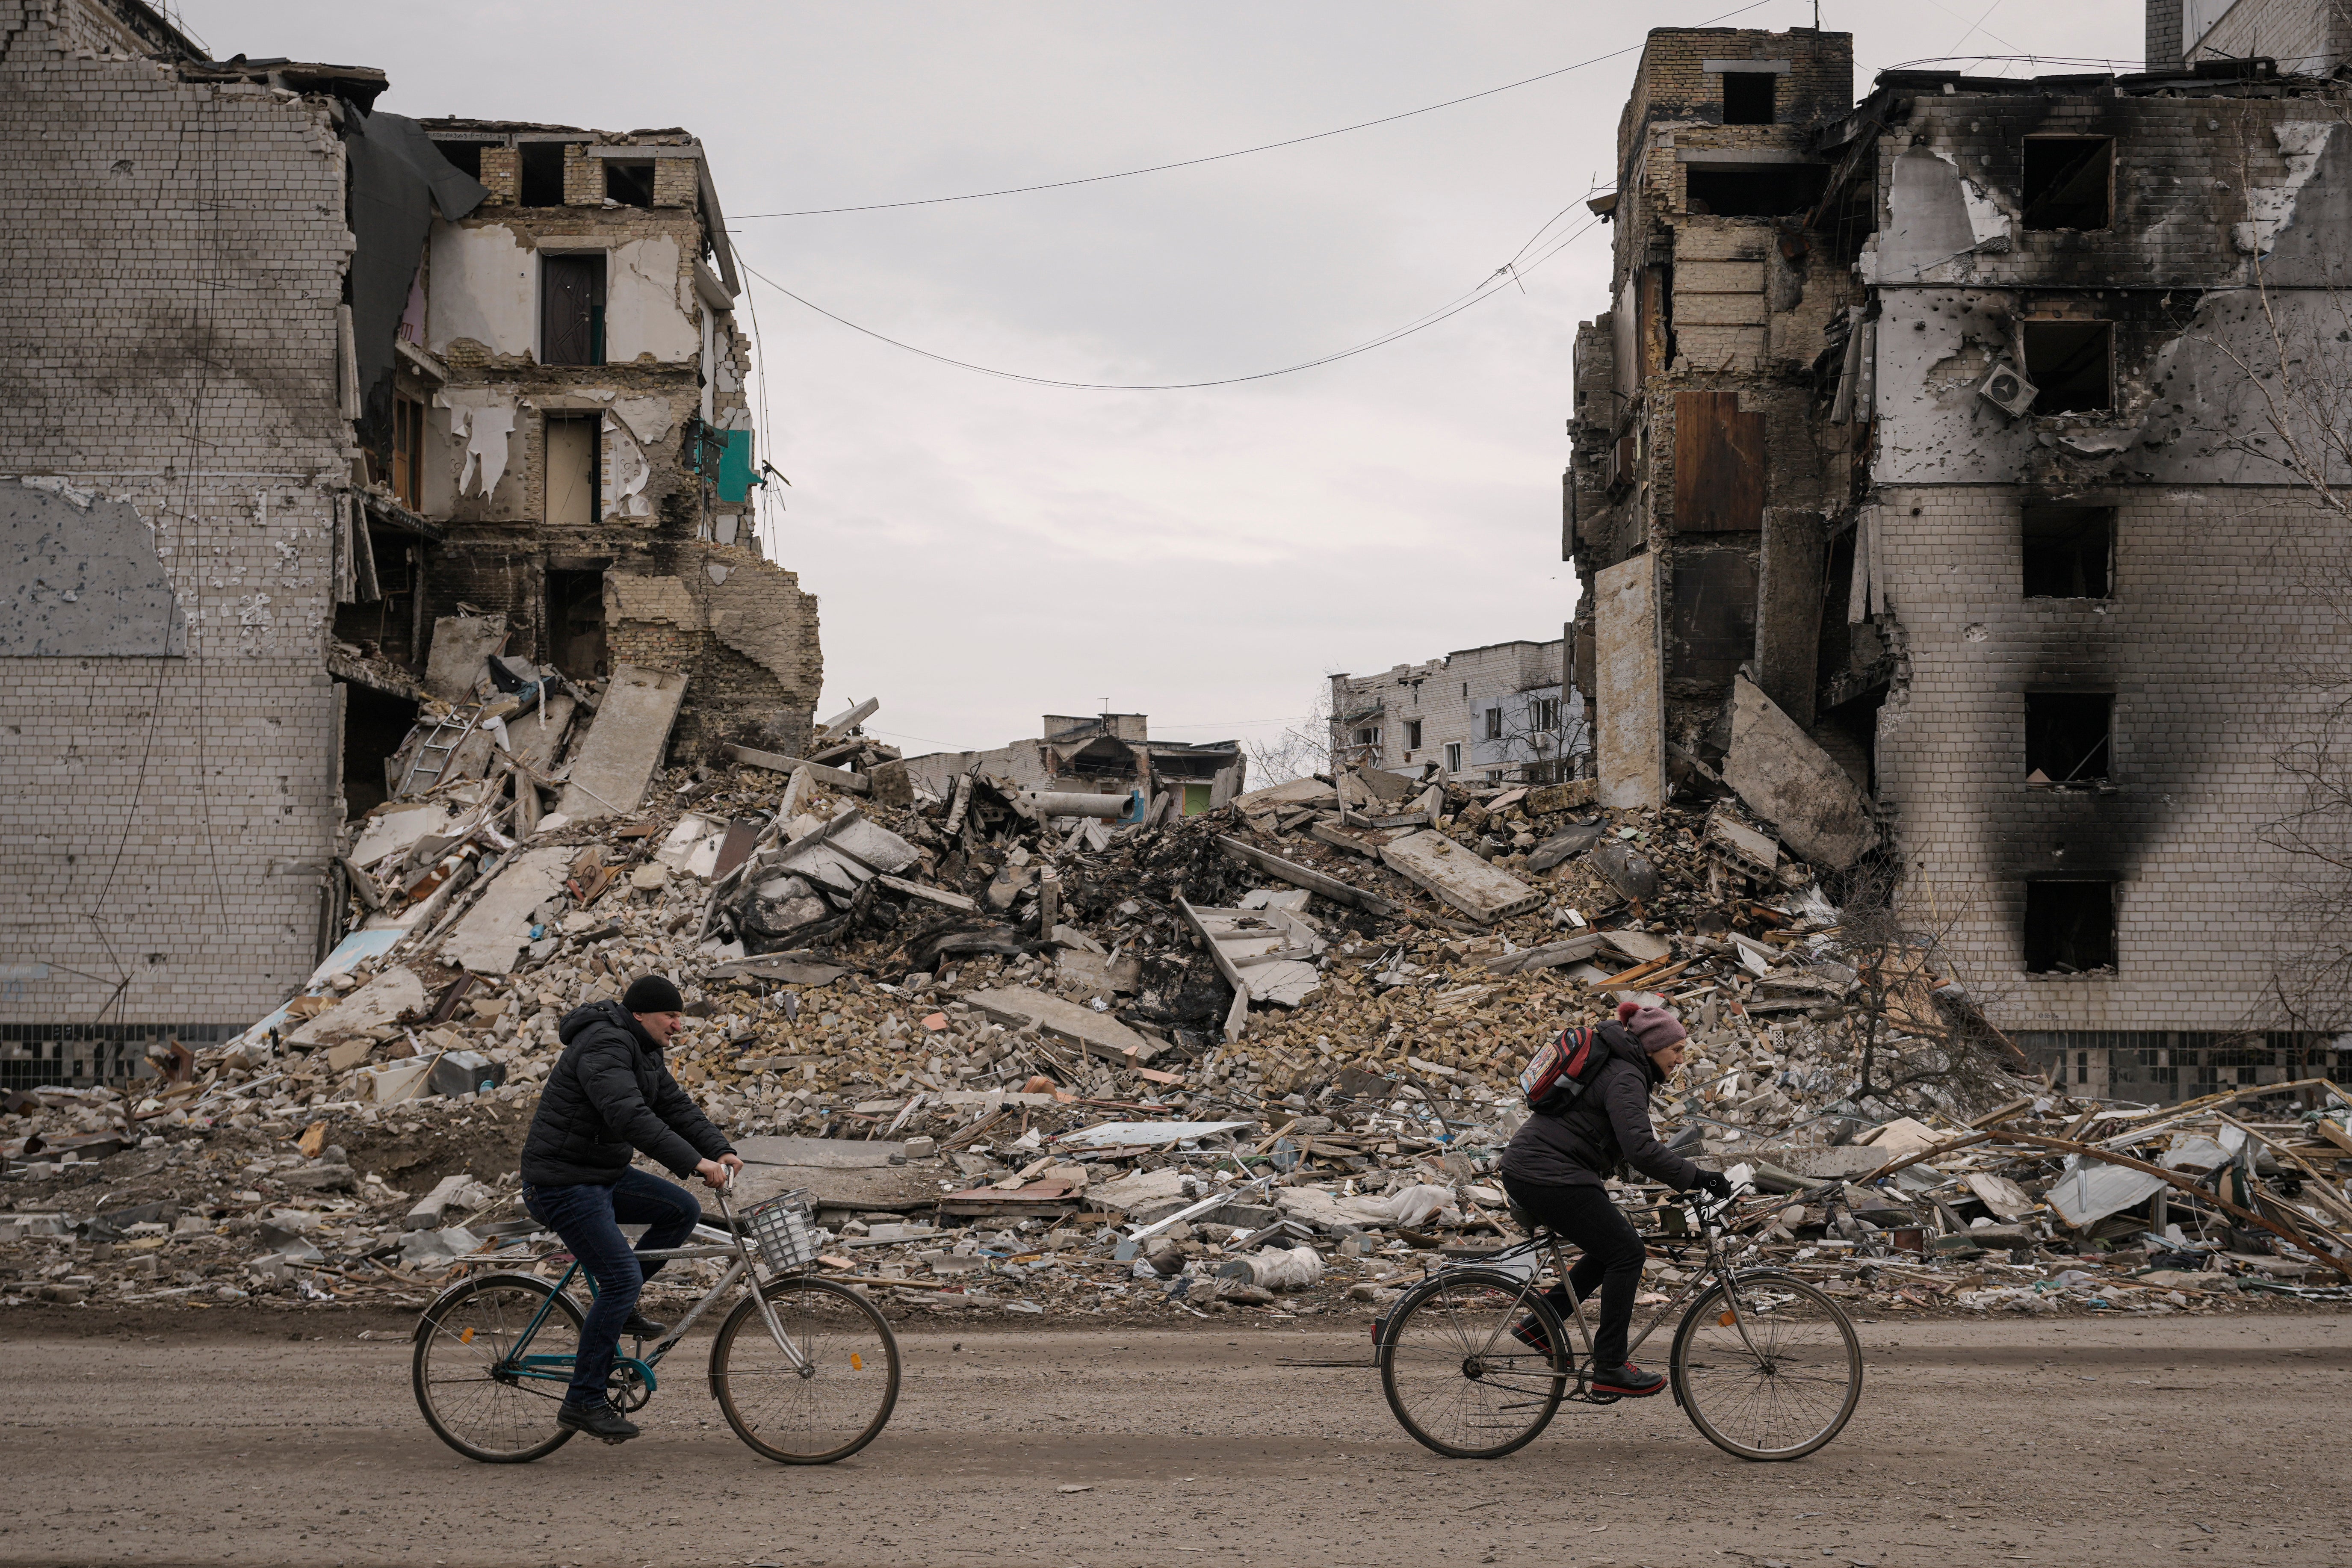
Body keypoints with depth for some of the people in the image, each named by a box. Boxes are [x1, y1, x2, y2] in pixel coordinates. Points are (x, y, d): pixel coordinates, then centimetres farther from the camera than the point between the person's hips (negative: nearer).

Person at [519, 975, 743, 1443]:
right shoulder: (604, 1046, -22)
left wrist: (720, 1150, -6)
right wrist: (695, 1162, -38)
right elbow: (631, 1117, -35)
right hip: (563, 1183, -10)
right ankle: (583, 1402, -8)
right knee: (623, 1277, -15)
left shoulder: (643, 1051, 11)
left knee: (684, 1211, 3)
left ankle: (620, 1306, 14)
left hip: (605, 1175, 10)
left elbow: (675, 1105, 9)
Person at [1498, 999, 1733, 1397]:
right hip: (1549, 1176, -10)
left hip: (1526, 1170, 10)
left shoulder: (1618, 1068, 18)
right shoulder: (1625, 1079, -15)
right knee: (1626, 1253, -5)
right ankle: (1610, 1369, -3)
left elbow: (1634, 1145, 28)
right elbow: (1641, 1149, -27)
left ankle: (1540, 1322, 18)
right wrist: (1696, 1178, -24)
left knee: (1612, 1249, 17)